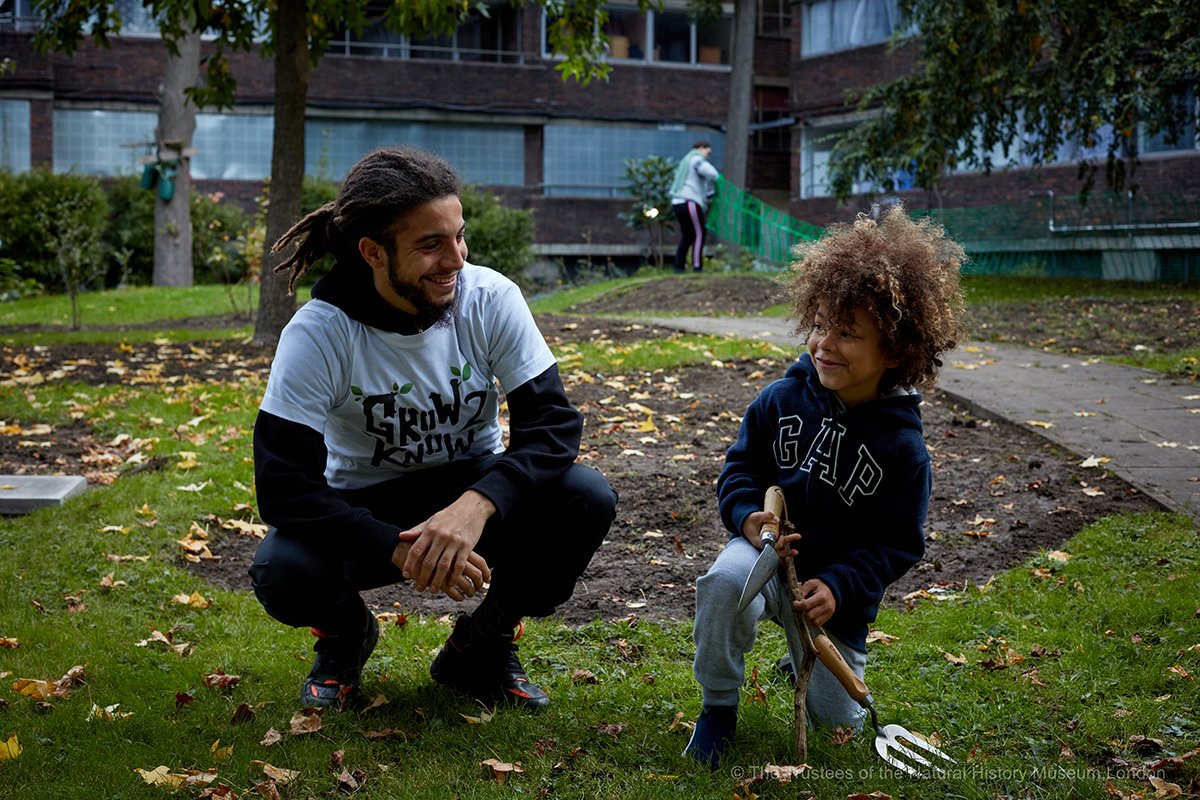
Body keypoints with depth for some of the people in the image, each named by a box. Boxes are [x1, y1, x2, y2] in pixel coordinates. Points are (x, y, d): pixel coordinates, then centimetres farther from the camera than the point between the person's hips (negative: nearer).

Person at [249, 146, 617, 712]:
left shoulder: (491, 299, -16)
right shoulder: (319, 332, -22)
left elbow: (553, 424, -20)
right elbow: (283, 486, -26)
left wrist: (477, 505, -39)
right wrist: (401, 551, -38)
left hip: (474, 496, 2)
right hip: (367, 512, -2)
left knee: (587, 499, -26)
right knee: (281, 573, -33)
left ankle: (482, 643, 2)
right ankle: (345, 632, 8)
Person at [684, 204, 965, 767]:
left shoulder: (902, 447, -14)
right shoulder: (782, 401, -10)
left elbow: (898, 544, -11)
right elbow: (740, 467, 1)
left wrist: (839, 587, -25)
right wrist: (749, 516, -21)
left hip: (838, 588, 1)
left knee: (838, 720, 6)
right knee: (726, 583, -38)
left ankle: (806, 656, 42)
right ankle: (718, 705, -11)